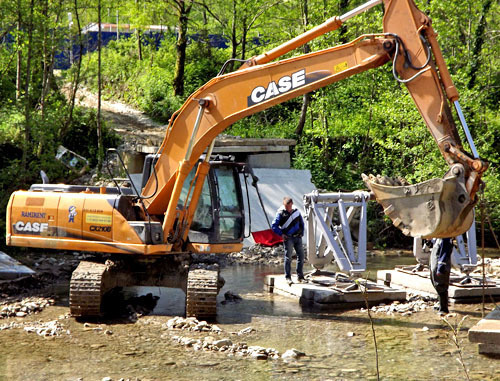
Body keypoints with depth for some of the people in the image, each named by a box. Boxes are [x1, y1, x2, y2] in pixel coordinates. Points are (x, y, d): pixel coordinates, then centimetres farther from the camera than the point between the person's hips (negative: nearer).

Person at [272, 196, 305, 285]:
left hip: (297, 237, 5)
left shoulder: (296, 211, 9)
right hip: (288, 238, -5)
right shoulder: (281, 213, -6)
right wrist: (281, 234, -11)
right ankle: (288, 277, 1)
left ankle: (300, 276, 12)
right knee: (288, 257, -5)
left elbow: (301, 223, 23)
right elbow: (274, 226, -4)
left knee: (301, 256, 3)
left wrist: (301, 233, 11)